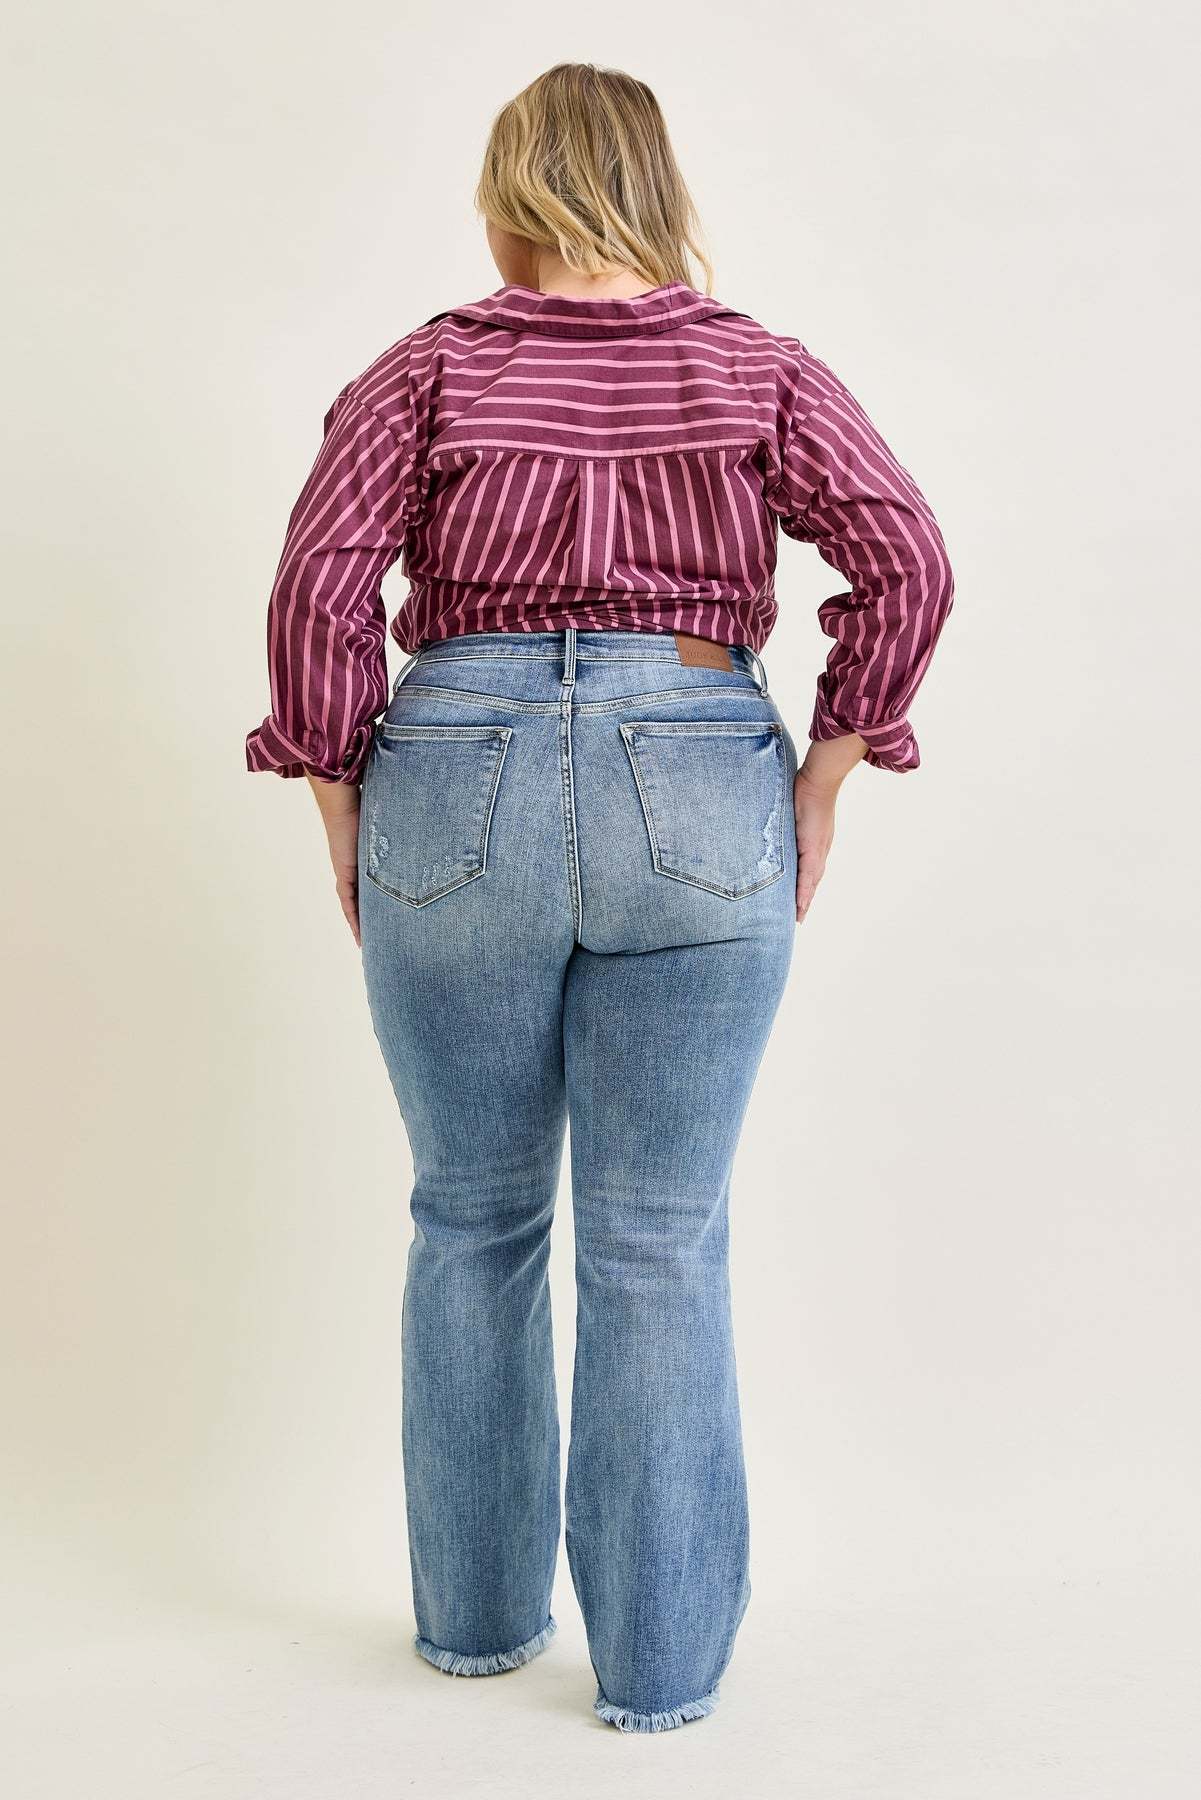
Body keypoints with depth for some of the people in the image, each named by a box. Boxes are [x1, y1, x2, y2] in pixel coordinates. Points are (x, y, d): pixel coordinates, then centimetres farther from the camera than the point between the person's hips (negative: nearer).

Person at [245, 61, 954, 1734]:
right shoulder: (761, 370, 7)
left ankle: (476, 1610, 28)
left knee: (472, 1220, 15)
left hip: (459, 785, 0)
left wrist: (345, 806, 3)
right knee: (663, 1241, 7)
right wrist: (822, 778, 2)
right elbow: (908, 563, -4)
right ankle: (659, 1659, 15)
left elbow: (319, 588, -6)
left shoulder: (428, 369, 5)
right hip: (700, 793, 0)